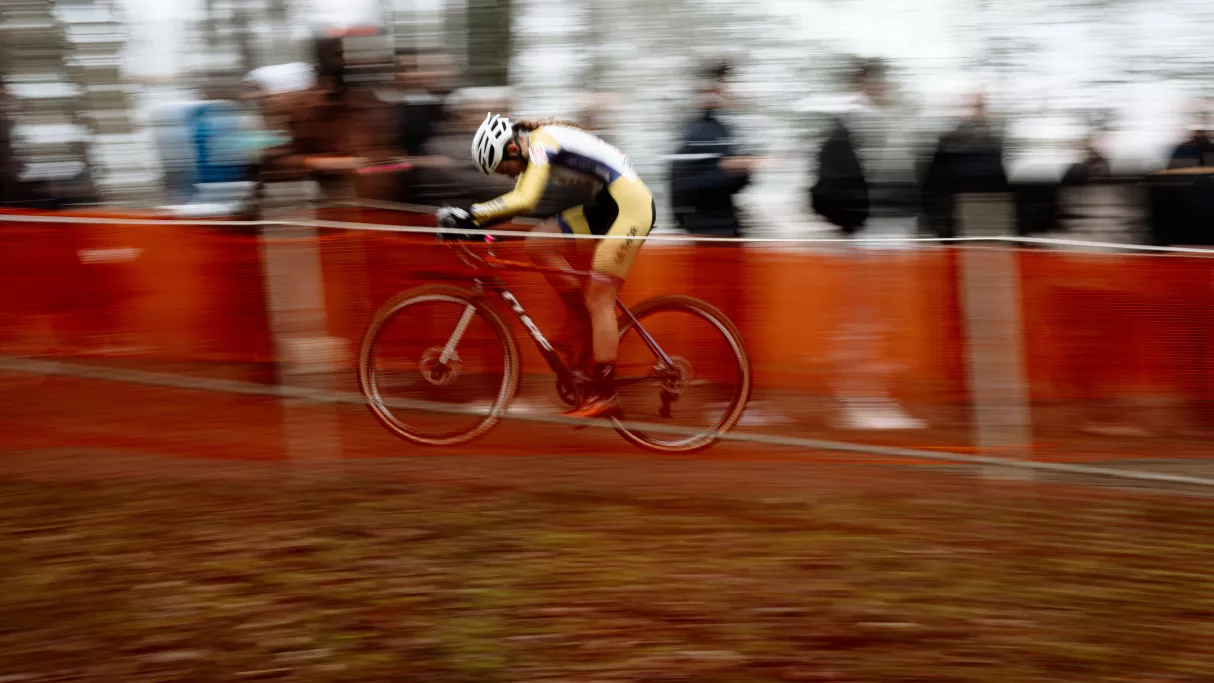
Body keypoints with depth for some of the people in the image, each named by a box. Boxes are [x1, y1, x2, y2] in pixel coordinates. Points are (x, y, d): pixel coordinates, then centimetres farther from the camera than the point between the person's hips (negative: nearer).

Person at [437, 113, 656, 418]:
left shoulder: (542, 141, -17)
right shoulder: (531, 151, 12)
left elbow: (524, 199, -30)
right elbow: (516, 200, 13)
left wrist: (470, 214, -30)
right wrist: (473, 221, 2)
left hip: (630, 204, -9)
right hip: (608, 202, 9)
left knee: (598, 300, -9)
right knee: (538, 243, 3)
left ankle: (603, 395, -7)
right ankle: (581, 315, 8)